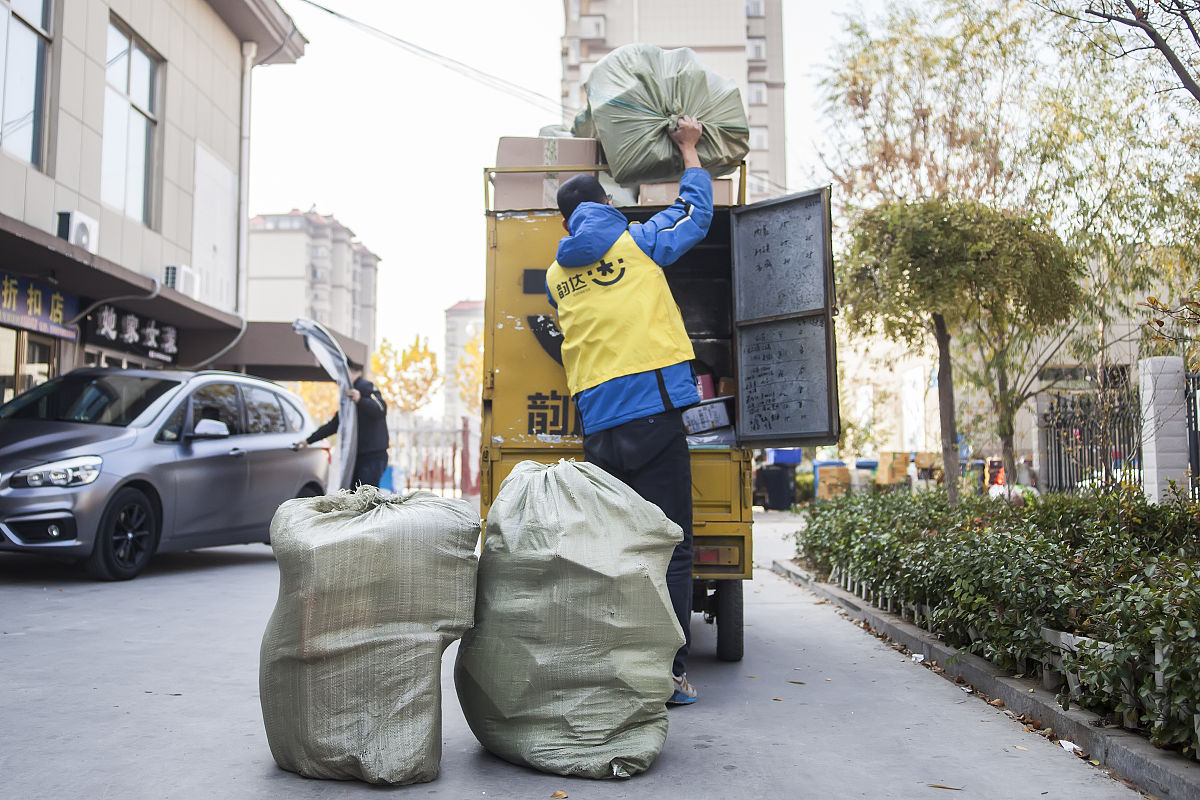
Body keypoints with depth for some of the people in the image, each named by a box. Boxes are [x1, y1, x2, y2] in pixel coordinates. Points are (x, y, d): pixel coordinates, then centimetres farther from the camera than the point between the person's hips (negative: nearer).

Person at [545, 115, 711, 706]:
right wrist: (688, 148, 32)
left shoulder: (556, 275, 16)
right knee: (669, 547, -2)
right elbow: (697, 212, 19)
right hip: (652, 409, -4)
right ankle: (669, 673, -4)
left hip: (596, 424, 4)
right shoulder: (637, 241, 6)